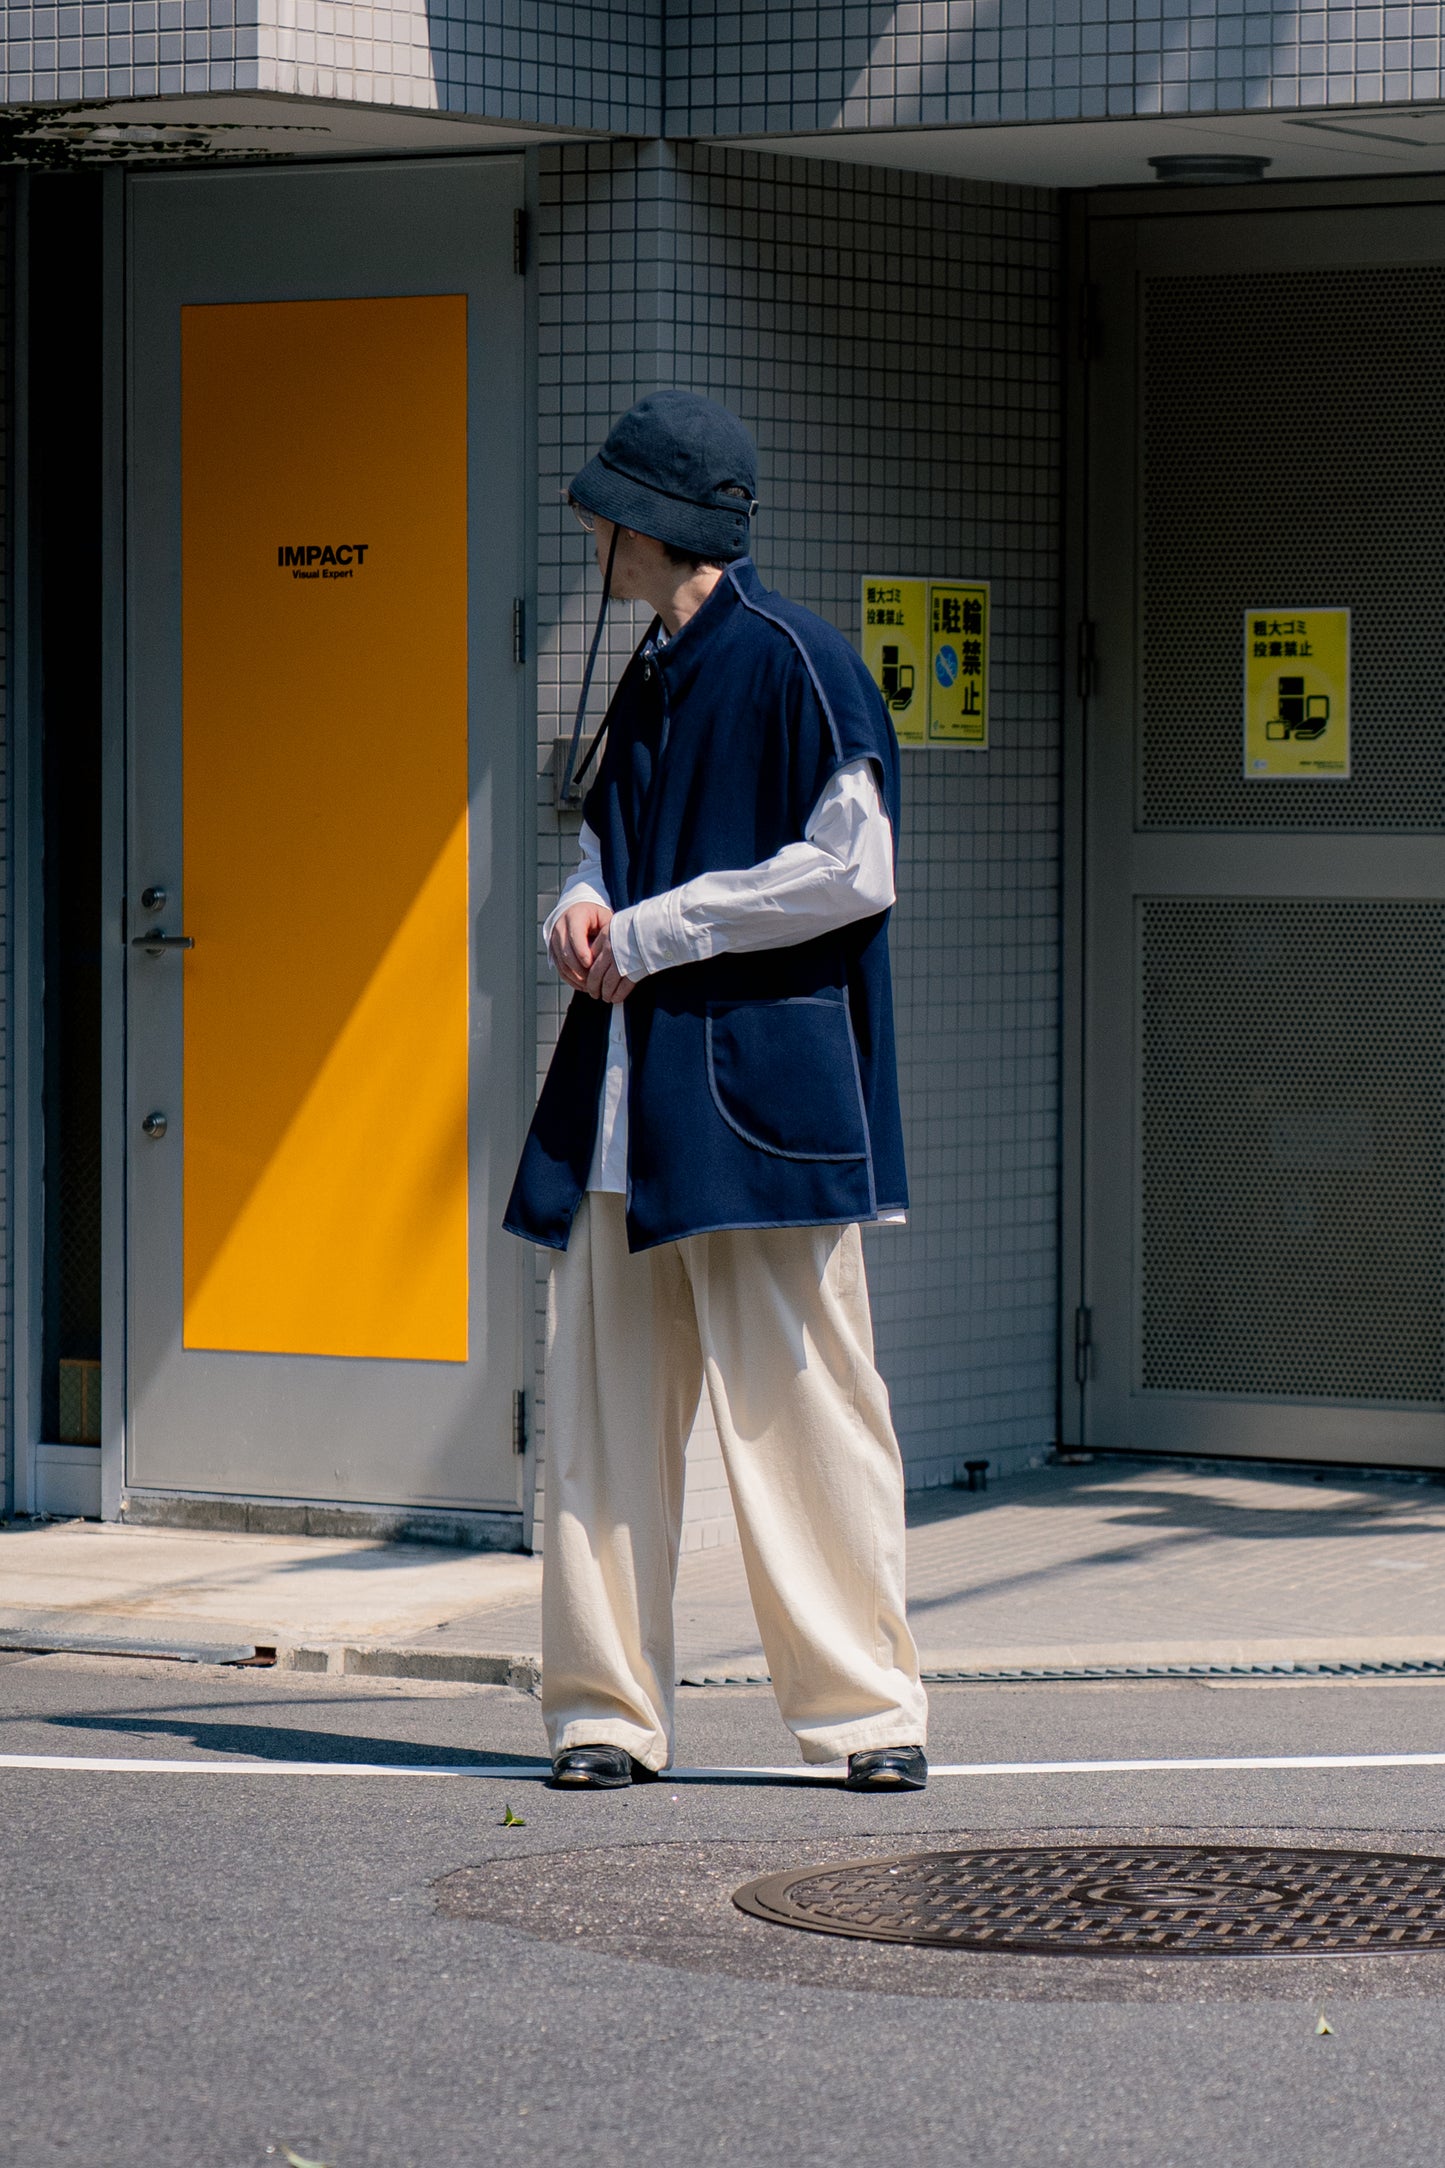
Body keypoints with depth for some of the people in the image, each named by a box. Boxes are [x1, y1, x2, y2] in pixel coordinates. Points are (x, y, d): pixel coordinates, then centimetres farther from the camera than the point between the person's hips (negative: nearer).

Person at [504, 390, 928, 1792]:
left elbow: (851, 871, -13)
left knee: (797, 1400, -3)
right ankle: (607, 1710, 9)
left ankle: (866, 1704, 6)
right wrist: (582, 909, 4)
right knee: (600, 1401, 4)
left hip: (761, 1087, -8)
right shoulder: (647, 682, 17)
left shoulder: (791, 664, -7)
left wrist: (646, 933, -10)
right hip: (625, 1095, 8)